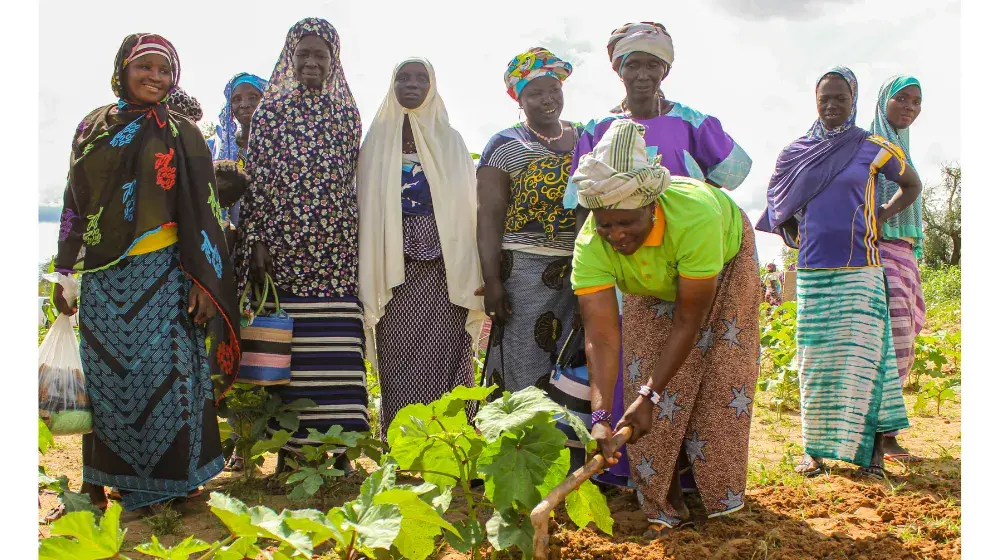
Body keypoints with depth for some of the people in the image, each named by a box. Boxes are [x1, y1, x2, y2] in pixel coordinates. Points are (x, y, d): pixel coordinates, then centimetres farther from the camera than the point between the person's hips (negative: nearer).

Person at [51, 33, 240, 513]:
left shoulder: (182, 134, 4)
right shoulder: (92, 127, 13)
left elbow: (202, 211, -1)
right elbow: (74, 204, 14)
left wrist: (203, 281, -9)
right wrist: (64, 273, 10)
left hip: (160, 274, -3)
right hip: (101, 276, 3)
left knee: (161, 370, -4)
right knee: (102, 374, 6)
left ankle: (165, 481, 10)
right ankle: (97, 482, 19)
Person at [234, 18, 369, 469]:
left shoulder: (346, 113, 13)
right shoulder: (270, 110, 8)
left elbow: (355, 178, 12)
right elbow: (256, 178, 3)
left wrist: (358, 241, 5)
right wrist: (256, 241, -5)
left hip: (336, 246, 1)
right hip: (282, 242, -1)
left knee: (338, 345, -2)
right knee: (286, 344, -1)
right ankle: (288, 446, 10)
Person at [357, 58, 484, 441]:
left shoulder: (450, 141, 13)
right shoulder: (377, 140, 13)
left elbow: (468, 206, 7)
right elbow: (364, 206, 9)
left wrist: (471, 274, -2)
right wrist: (366, 274, -1)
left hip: (444, 265, 0)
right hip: (393, 265, 0)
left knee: (444, 355, -5)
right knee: (397, 353, -2)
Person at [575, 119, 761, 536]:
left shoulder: (694, 216, -46)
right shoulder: (590, 245, -37)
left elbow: (688, 321, -38)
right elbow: (601, 338, -39)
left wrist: (649, 396, -39)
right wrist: (601, 415, -50)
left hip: (725, 258, -2)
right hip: (652, 286, 3)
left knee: (720, 379, -8)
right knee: (647, 374, -8)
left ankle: (721, 496, 8)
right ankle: (668, 506, 3)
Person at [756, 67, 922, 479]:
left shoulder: (873, 148, 3)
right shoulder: (796, 152, 10)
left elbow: (912, 186, 17)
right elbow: (780, 206, 24)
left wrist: (879, 218, 4)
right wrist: (796, 236, 9)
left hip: (859, 271, -2)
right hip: (811, 271, 2)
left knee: (863, 356, -4)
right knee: (815, 361, 4)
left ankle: (871, 450, 3)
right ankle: (814, 448, 12)